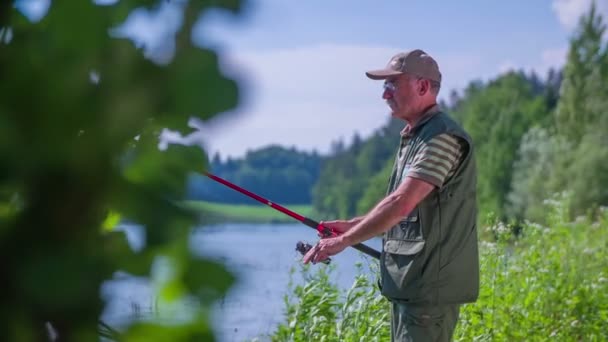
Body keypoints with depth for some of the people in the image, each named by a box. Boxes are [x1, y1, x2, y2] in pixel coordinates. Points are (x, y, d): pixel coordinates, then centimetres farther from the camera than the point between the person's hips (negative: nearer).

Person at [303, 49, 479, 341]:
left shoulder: (441, 137, -16)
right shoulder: (413, 137, 16)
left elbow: (402, 204, -24)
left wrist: (344, 241, -18)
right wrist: (352, 226, 14)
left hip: (430, 285, -10)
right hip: (408, 283, 10)